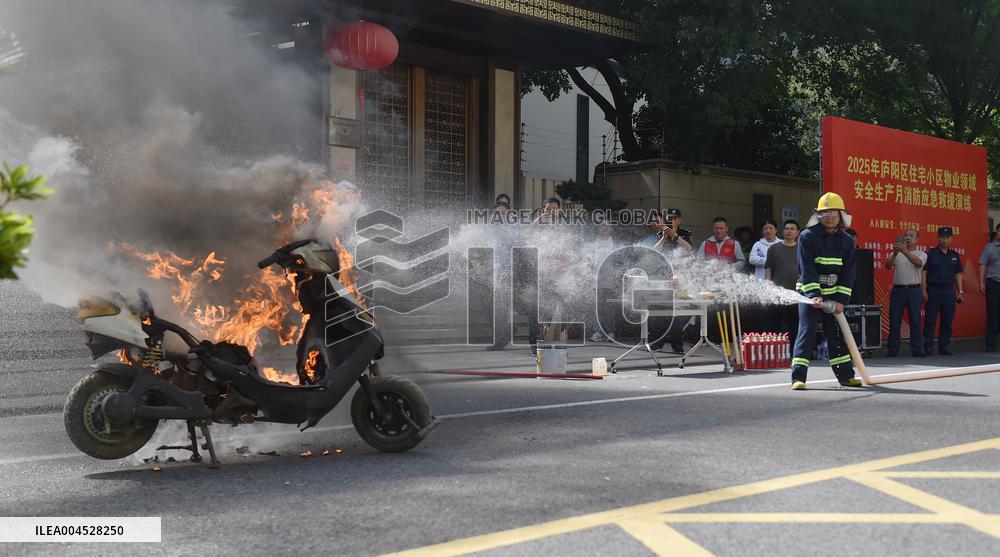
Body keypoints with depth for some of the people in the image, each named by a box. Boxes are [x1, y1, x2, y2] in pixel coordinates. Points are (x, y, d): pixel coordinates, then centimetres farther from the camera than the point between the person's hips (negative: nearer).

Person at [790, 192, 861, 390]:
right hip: (809, 292, -4)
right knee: (807, 331, -12)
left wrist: (841, 300, -9)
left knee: (837, 333, 11)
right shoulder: (807, 236, -10)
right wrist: (814, 295, -26)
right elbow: (806, 269, -17)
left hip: (833, 294, 5)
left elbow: (848, 273, 0)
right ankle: (798, 377, -13)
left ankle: (845, 375, 21)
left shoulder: (846, 241, 4)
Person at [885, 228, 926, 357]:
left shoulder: (921, 254, 5)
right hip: (898, 289, 1)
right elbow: (887, 265, -7)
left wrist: (905, 251, -33)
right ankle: (893, 349, 6)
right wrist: (895, 253, -25)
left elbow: (918, 262, -18)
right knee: (894, 321, 1)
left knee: (915, 321, 1)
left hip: (914, 290, -1)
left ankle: (917, 349, 7)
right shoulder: (896, 254, 10)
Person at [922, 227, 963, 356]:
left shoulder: (955, 255, 12)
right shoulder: (931, 254, -1)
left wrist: (960, 291, 9)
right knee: (930, 321, -4)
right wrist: (924, 290, -10)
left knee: (947, 321, 5)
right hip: (933, 290, -4)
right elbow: (924, 272, -3)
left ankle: (943, 347, 13)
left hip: (949, 291, 4)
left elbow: (958, 274, 16)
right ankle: (928, 347, 1)